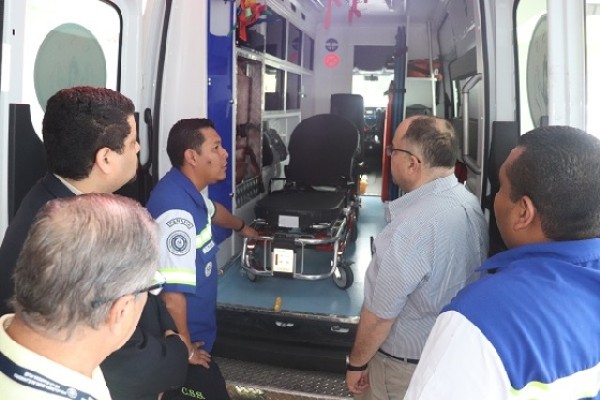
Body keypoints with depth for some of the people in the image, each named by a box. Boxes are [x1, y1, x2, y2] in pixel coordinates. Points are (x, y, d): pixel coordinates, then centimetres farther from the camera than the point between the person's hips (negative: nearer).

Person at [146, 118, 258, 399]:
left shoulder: (189, 191, 2)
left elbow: (212, 210, 27)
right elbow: (172, 293, -33)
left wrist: (241, 227, 46)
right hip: (185, 341, -9)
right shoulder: (178, 212, -31)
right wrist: (185, 349, -21)